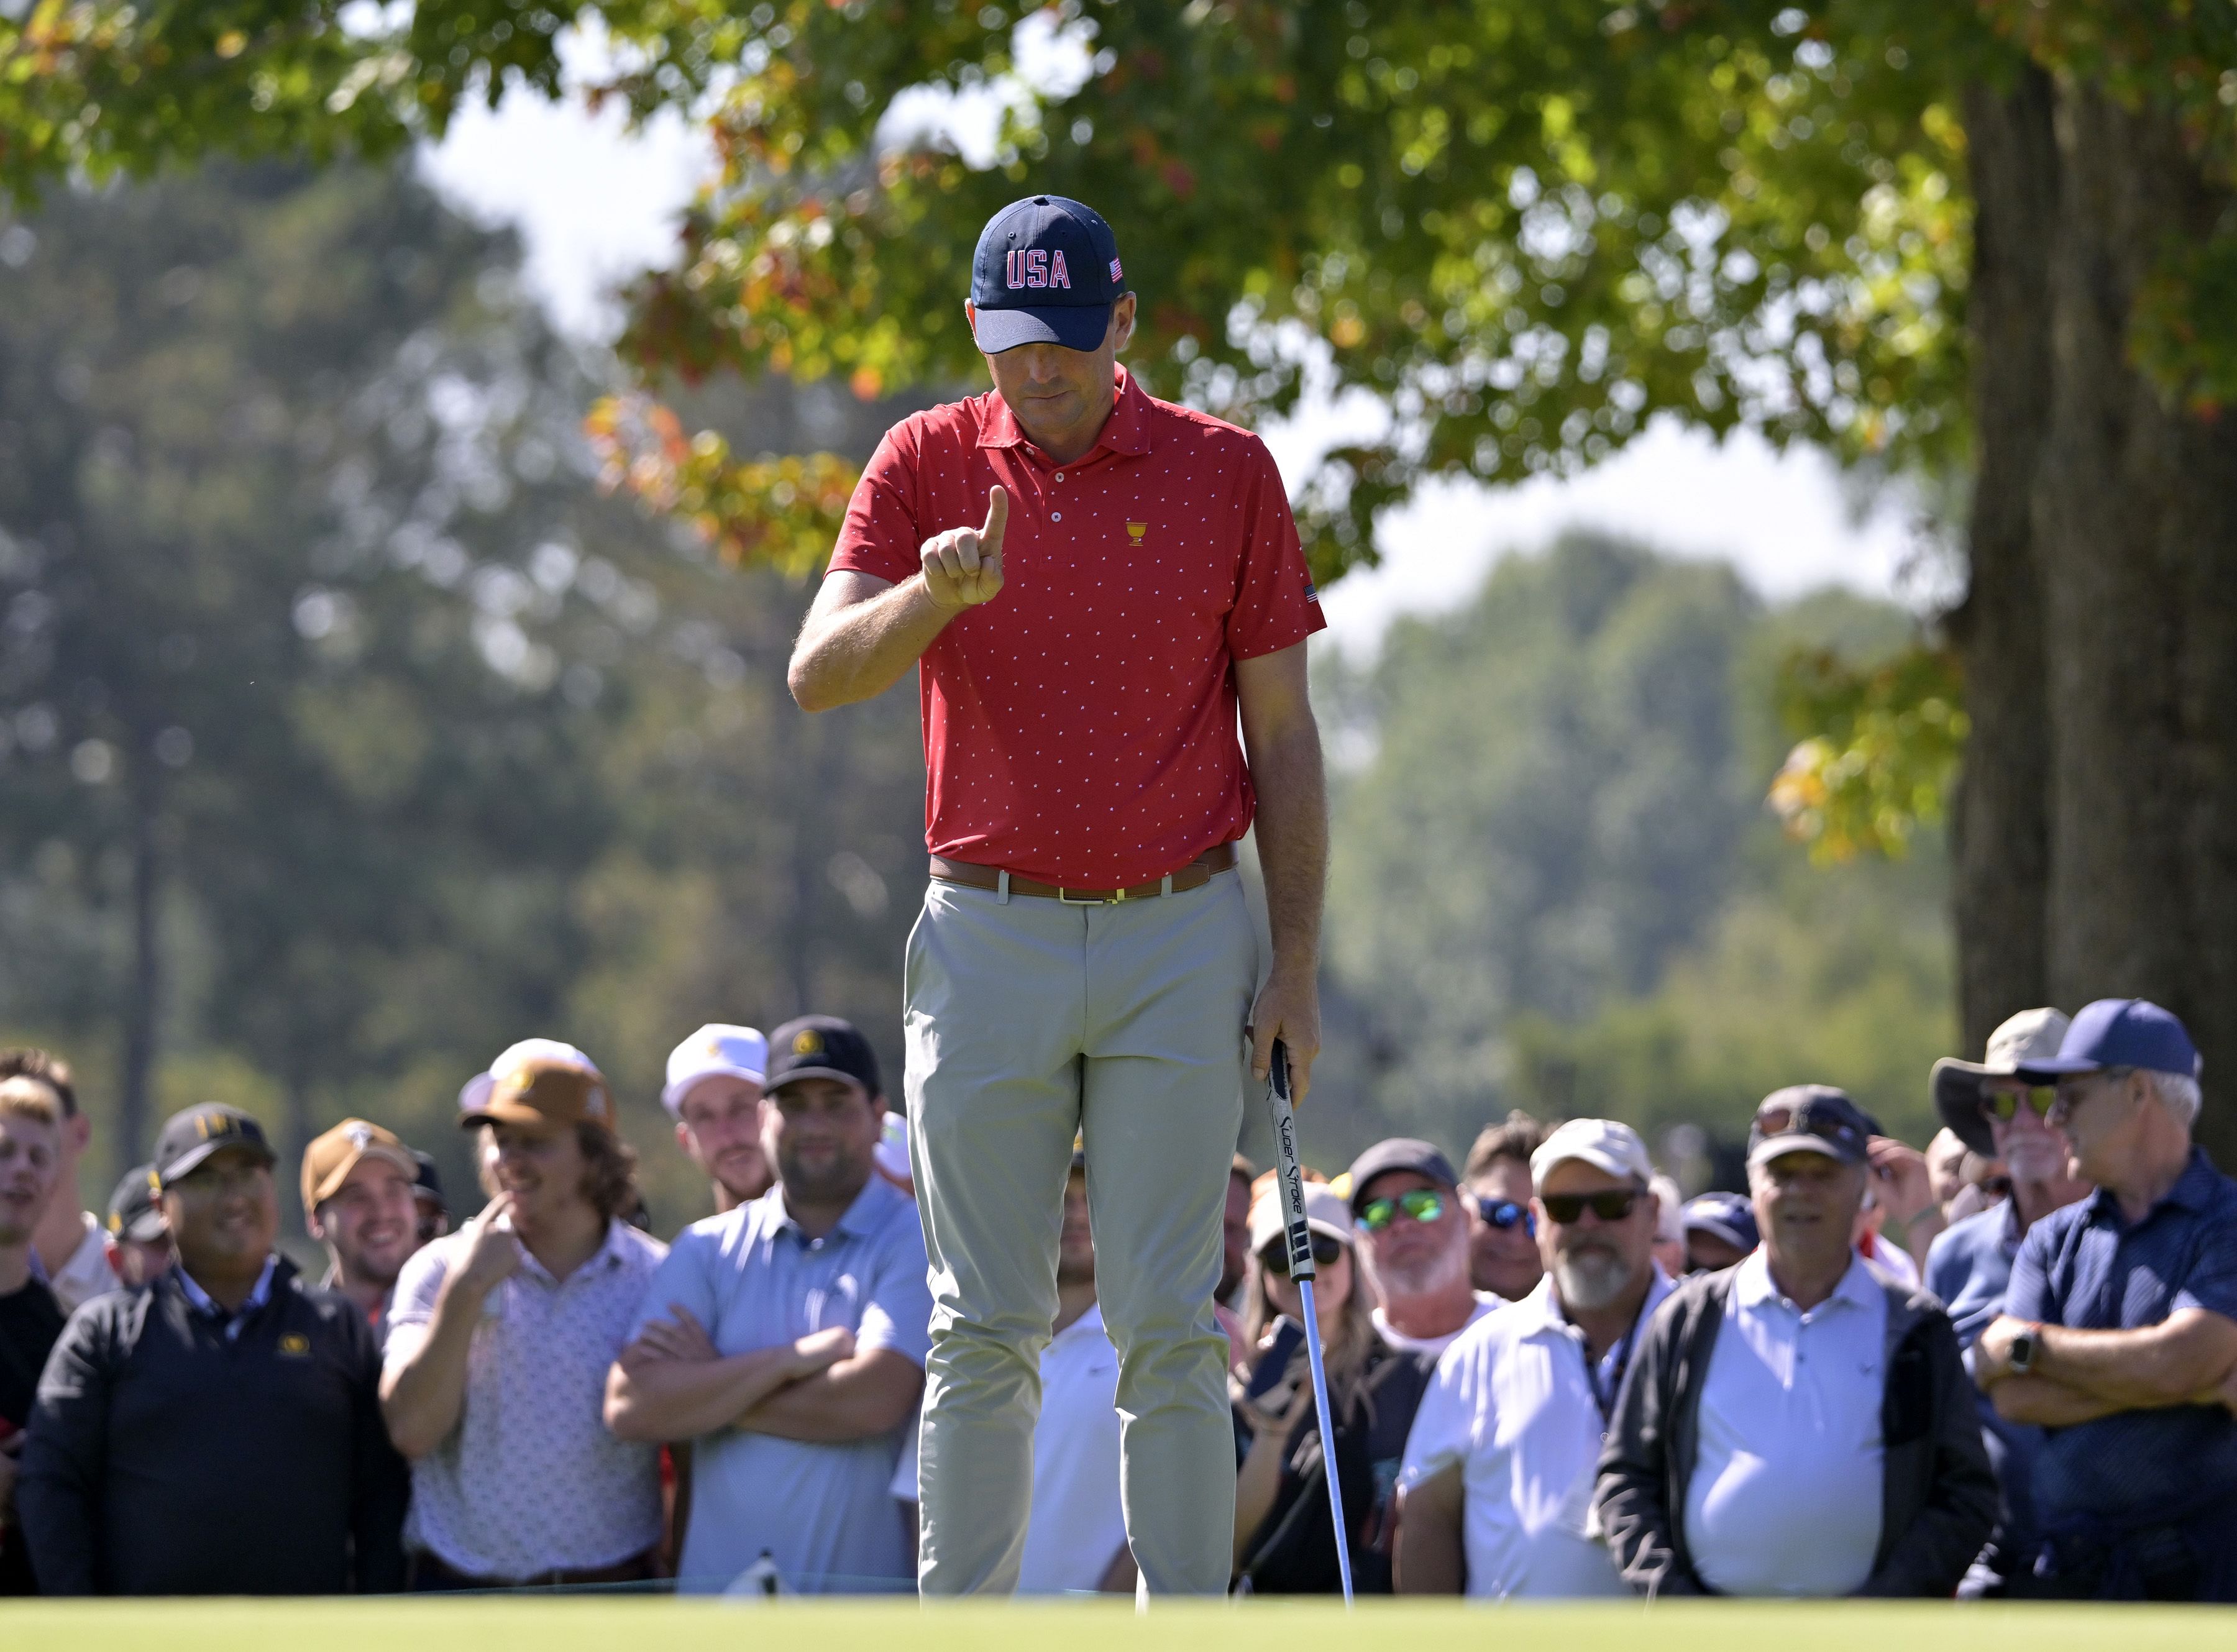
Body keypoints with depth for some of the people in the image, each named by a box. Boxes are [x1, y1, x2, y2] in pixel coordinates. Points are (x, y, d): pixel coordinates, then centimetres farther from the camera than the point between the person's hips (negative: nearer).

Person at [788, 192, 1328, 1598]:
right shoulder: (929, 464, 4)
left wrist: (1298, 965, -1)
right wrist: (931, 596, -27)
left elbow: (1283, 732, 4)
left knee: (1171, 1323, -3)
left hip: (1180, 941, -1)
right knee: (985, 1325, 1)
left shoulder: (1226, 472, 2)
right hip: (988, 939, 1)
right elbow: (818, 676, -7)